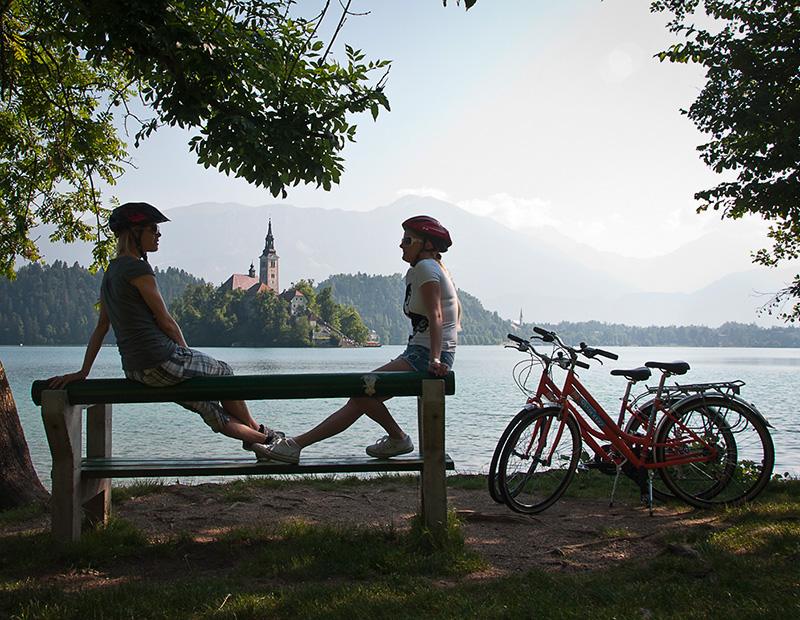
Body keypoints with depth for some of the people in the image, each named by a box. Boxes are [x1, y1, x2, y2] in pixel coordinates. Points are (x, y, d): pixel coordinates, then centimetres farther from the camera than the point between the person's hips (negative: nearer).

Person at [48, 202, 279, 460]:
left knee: (208, 408, 18)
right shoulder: (138, 268, -13)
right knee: (223, 372, 16)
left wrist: (83, 372, 18)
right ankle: (259, 431, 32)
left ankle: (258, 439, 26)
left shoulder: (111, 271, 15)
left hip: (134, 369, 9)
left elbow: (101, 327, 17)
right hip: (162, 360, -8)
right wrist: (187, 355, 3)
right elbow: (165, 321, -10)